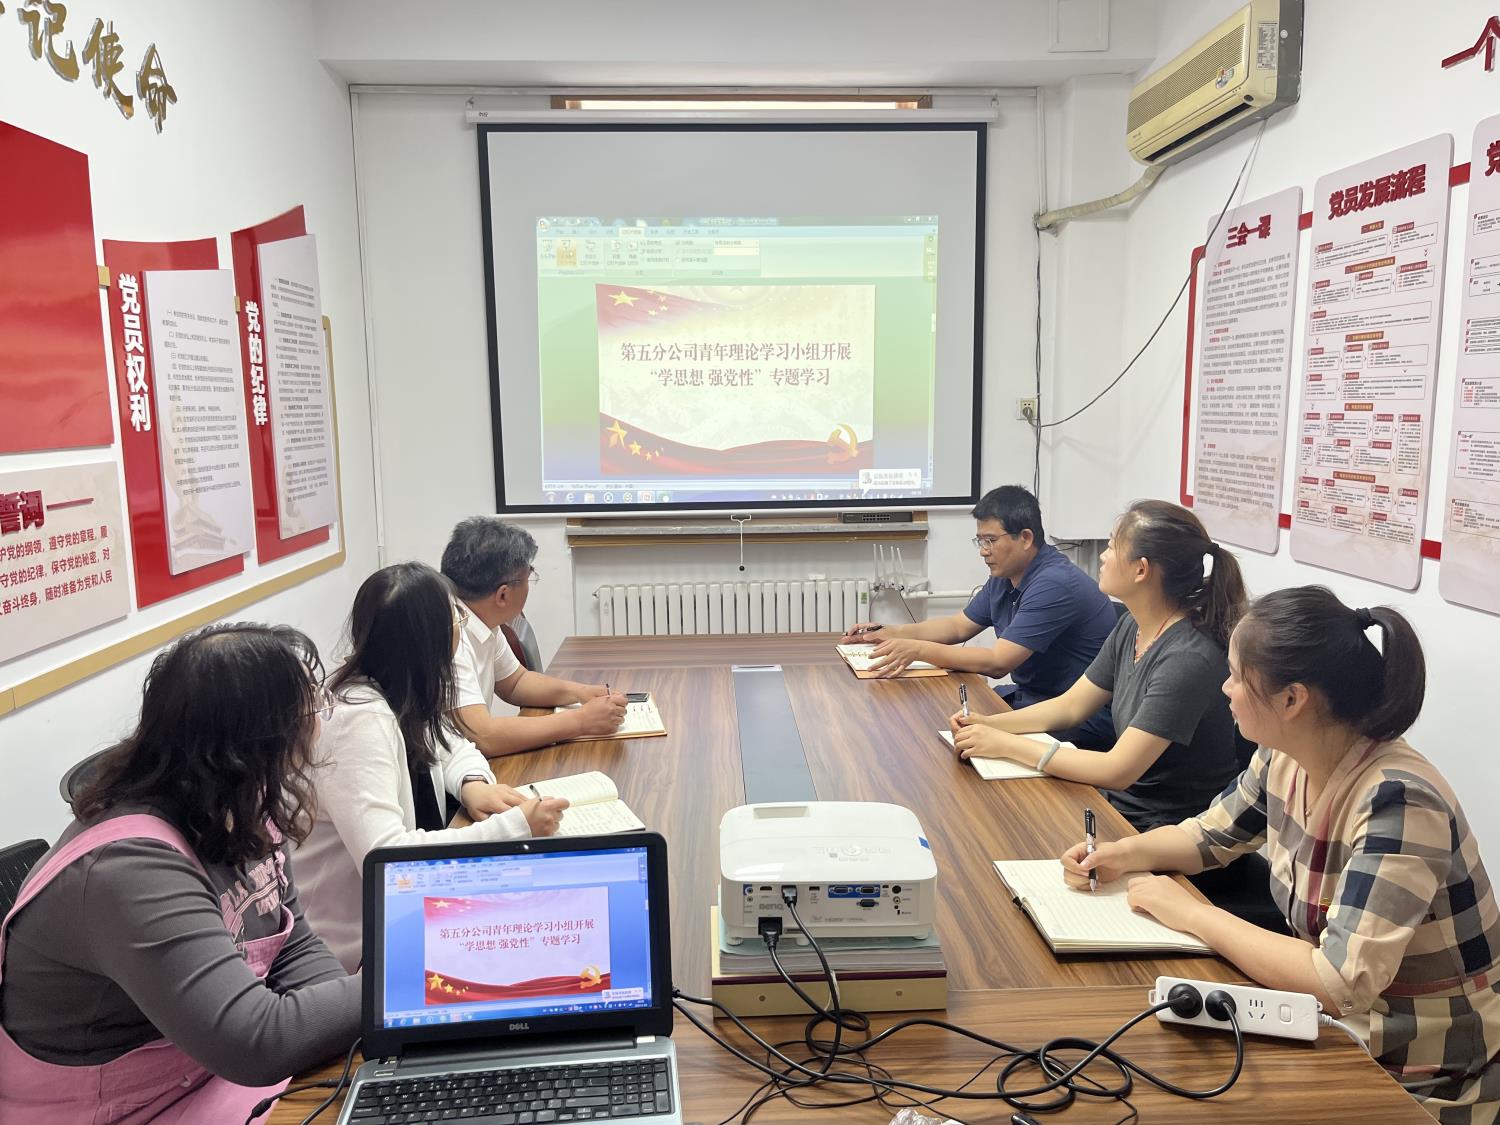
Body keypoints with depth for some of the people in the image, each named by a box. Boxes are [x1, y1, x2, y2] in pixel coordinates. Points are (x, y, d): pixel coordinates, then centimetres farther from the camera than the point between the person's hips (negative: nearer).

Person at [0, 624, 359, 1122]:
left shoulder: (237, 808, -5)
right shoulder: (129, 868, -31)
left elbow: (294, 949, 2)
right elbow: (255, 1043, -35)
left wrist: (354, 1014, -15)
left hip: (215, 1068, 7)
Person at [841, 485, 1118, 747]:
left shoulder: (1054, 585, -24)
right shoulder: (1004, 577, 7)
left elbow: (997, 663, -27)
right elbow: (959, 626, 17)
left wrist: (918, 649, -27)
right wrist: (889, 633, 5)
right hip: (1028, 696, 9)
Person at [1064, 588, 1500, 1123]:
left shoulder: (1397, 802, -30)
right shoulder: (1284, 760, -7)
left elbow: (1339, 985, -34)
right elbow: (1211, 835, 11)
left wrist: (1192, 914, -24)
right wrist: (1121, 854, -7)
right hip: (1337, 1027, 6)